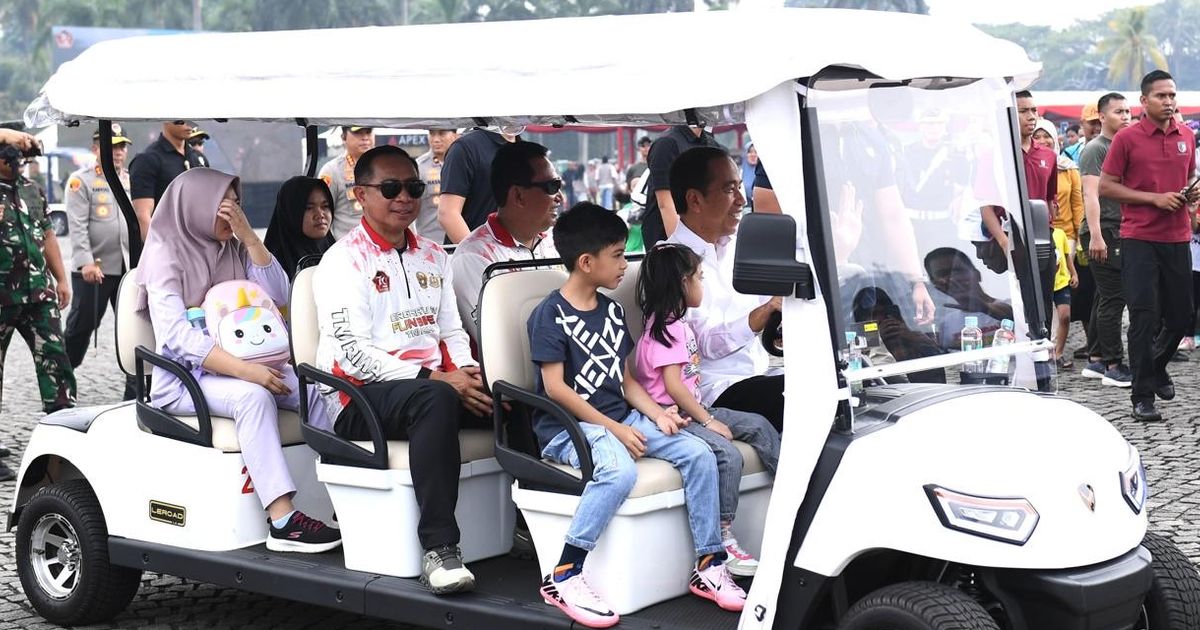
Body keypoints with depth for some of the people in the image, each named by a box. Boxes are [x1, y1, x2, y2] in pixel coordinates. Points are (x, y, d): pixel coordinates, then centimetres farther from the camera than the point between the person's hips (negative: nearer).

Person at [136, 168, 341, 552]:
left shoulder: (235, 249, 13)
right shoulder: (166, 253, -6)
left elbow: (278, 296, 2)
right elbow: (177, 335, -18)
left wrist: (249, 236, -7)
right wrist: (245, 371, -29)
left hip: (236, 366, 6)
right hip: (182, 377, -6)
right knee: (253, 396, -34)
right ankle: (282, 522, -42)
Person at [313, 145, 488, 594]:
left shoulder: (433, 257, 20)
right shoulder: (344, 261, -2)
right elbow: (354, 354, -13)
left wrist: (467, 372, -4)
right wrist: (434, 378, -20)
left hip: (436, 386, 6)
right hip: (361, 398, -6)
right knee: (436, 400, -38)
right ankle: (438, 549, -41)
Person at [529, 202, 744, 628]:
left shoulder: (612, 311, 15)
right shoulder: (550, 315, -8)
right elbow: (555, 387, -14)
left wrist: (658, 414, -2)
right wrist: (614, 430, -17)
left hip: (621, 418, 8)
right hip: (570, 426, -7)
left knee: (699, 454, -9)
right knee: (619, 470, -36)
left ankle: (710, 566, -2)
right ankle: (563, 578, -29)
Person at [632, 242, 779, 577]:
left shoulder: (680, 325, 16)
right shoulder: (666, 330, -16)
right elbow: (673, 385, -23)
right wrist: (708, 421, -20)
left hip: (692, 409, 11)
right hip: (672, 416, -11)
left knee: (758, 425, 6)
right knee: (729, 454, -27)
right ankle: (722, 540, -23)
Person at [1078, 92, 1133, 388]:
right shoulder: (1095, 148, -8)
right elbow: (1091, 194, -16)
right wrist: (1096, 235, -23)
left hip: (1120, 231, 9)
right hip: (1103, 232, -9)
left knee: (1106, 298, 11)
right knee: (1113, 298, -10)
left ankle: (1096, 360, 17)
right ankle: (1114, 366, -8)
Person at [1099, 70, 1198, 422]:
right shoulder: (1127, 139, -5)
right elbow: (1105, 186, -6)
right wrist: (1154, 198, -14)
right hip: (1140, 239, -5)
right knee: (1144, 318, -6)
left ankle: (1157, 368, 38)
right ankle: (1143, 396, 0)